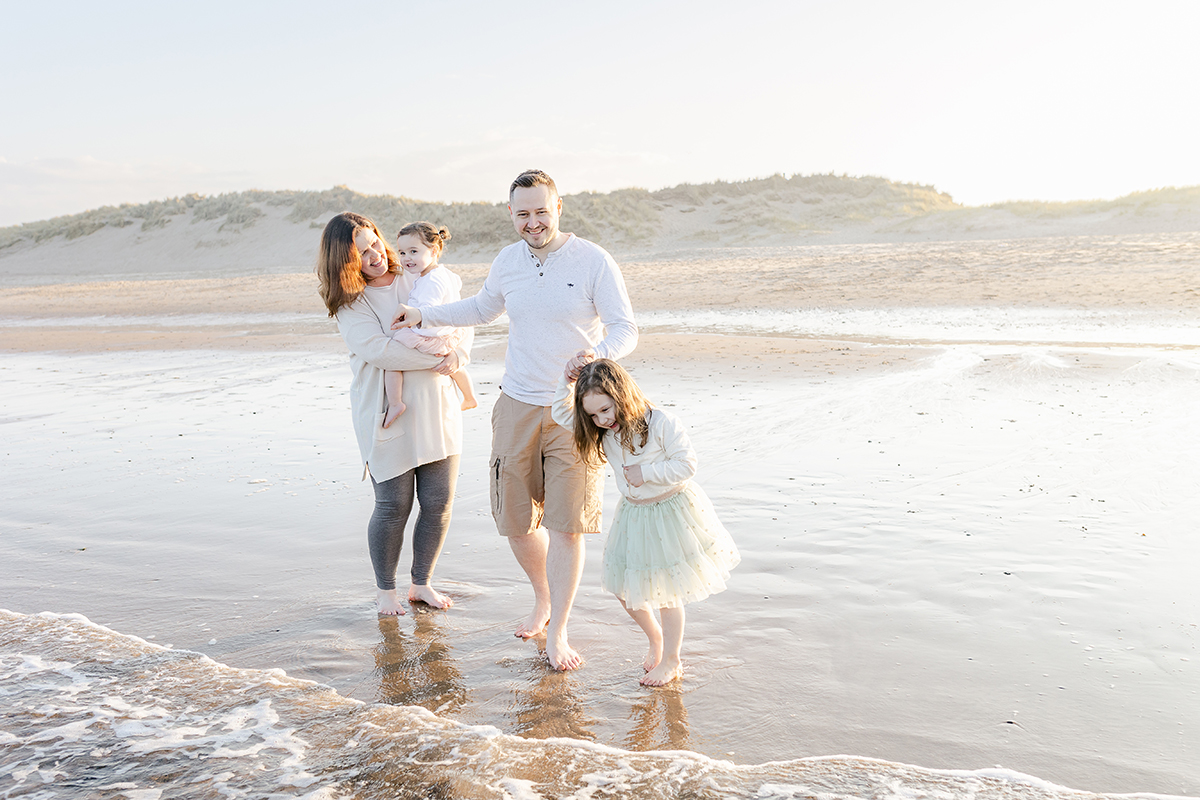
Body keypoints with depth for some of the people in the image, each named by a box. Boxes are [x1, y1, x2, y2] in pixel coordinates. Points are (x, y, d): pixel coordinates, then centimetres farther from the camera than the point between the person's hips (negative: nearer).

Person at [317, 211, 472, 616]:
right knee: (393, 506, 0)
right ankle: (385, 588, 24)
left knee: (439, 502, 5)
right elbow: (378, 350, -18)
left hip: (436, 409, 4)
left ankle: (421, 583, 25)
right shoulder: (349, 303, -4)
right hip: (385, 414, -4)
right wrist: (435, 361, -18)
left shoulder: (419, 281, 8)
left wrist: (458, 354, -11)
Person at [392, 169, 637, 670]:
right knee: (515, 521, 10)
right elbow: (483, 309, 27)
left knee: (566, 524, -4)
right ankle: (543, 598, 37)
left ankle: (557, 633, 9)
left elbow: (626, 329, -10)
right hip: (517, 407, 4)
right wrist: (423, 316, 19)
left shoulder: (593, 261, -8)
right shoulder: (507, 262, 7)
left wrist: (597, 354, -31)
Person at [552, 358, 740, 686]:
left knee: (665, 591, 3)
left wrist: (646, 472, -24)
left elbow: (686, 463, -23)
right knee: (624, 588, 10)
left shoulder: (661, 423, -22)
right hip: (634, 515, 6)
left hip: (671, 510, -6)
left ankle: (671, 661, 22)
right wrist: (568, 380, -12)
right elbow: (561, 414, 3)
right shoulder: (604, 432, -3)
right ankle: (655, 637, 37)